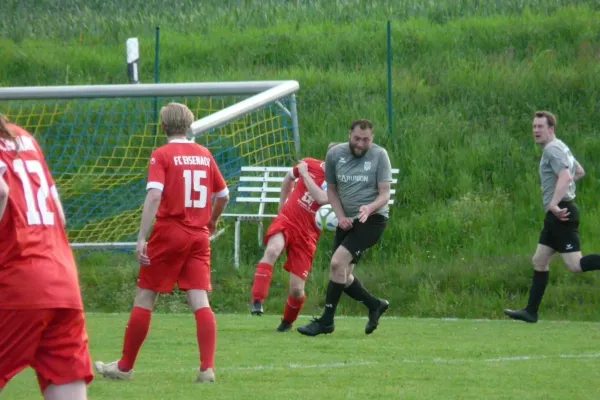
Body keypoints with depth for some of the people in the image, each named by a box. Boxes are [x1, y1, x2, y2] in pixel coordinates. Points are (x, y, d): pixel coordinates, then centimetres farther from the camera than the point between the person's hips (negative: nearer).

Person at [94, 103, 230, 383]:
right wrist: (212, 221, 34)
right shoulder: (204, 155, 8)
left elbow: (154, 195, -18)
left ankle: (125, 367, 14)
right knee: (200, 301, -1)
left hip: (169, 233, -4)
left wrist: (142, 238, -21)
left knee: (144, 298, 6)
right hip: (199, 235, 4)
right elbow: (223, 195, 15)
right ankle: (208, 368, -12)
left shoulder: (162, 155, -6)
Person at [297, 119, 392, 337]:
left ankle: (326, 321, -15)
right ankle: (375, 305, 31)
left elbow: (385, 194, -9)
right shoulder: (335, 154, 1)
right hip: (347, 220, 6)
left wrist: (370, 208, -29)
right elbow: (331, 189, 12)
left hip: (372, 219, -6)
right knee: (342, 275, 6)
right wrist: (341, 216, -2)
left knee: (338, 263, -21)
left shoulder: (379, 155, -8)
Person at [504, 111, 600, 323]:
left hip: (561, 213, -11)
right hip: (556, 216, 11)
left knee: (575, 264, -17)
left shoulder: (553, 149, -12)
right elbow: (580, 172, 34)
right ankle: (531, 312, 15)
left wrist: (554, 203, -35)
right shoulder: (561, 148, 20)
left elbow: (566, 176, -27)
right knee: (539, 261, 12)